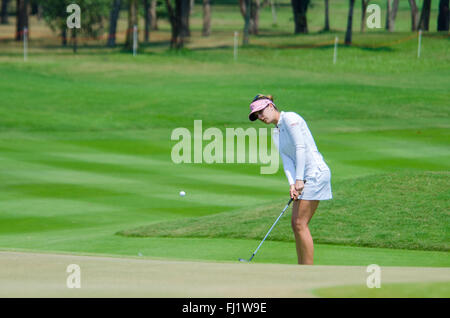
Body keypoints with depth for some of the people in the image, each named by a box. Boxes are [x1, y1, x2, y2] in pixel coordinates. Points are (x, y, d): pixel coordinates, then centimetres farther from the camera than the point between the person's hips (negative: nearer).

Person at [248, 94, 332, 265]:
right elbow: (286, 160, 7)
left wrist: (299, 179, -21)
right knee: (296, 224, 7)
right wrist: (292, 184, -10)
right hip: (304, 177, 9)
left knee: (300, 224, -11)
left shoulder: (290, 118, -9)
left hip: (315, 172, -9)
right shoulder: (277, 132, 17)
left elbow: (301, 148, -17)